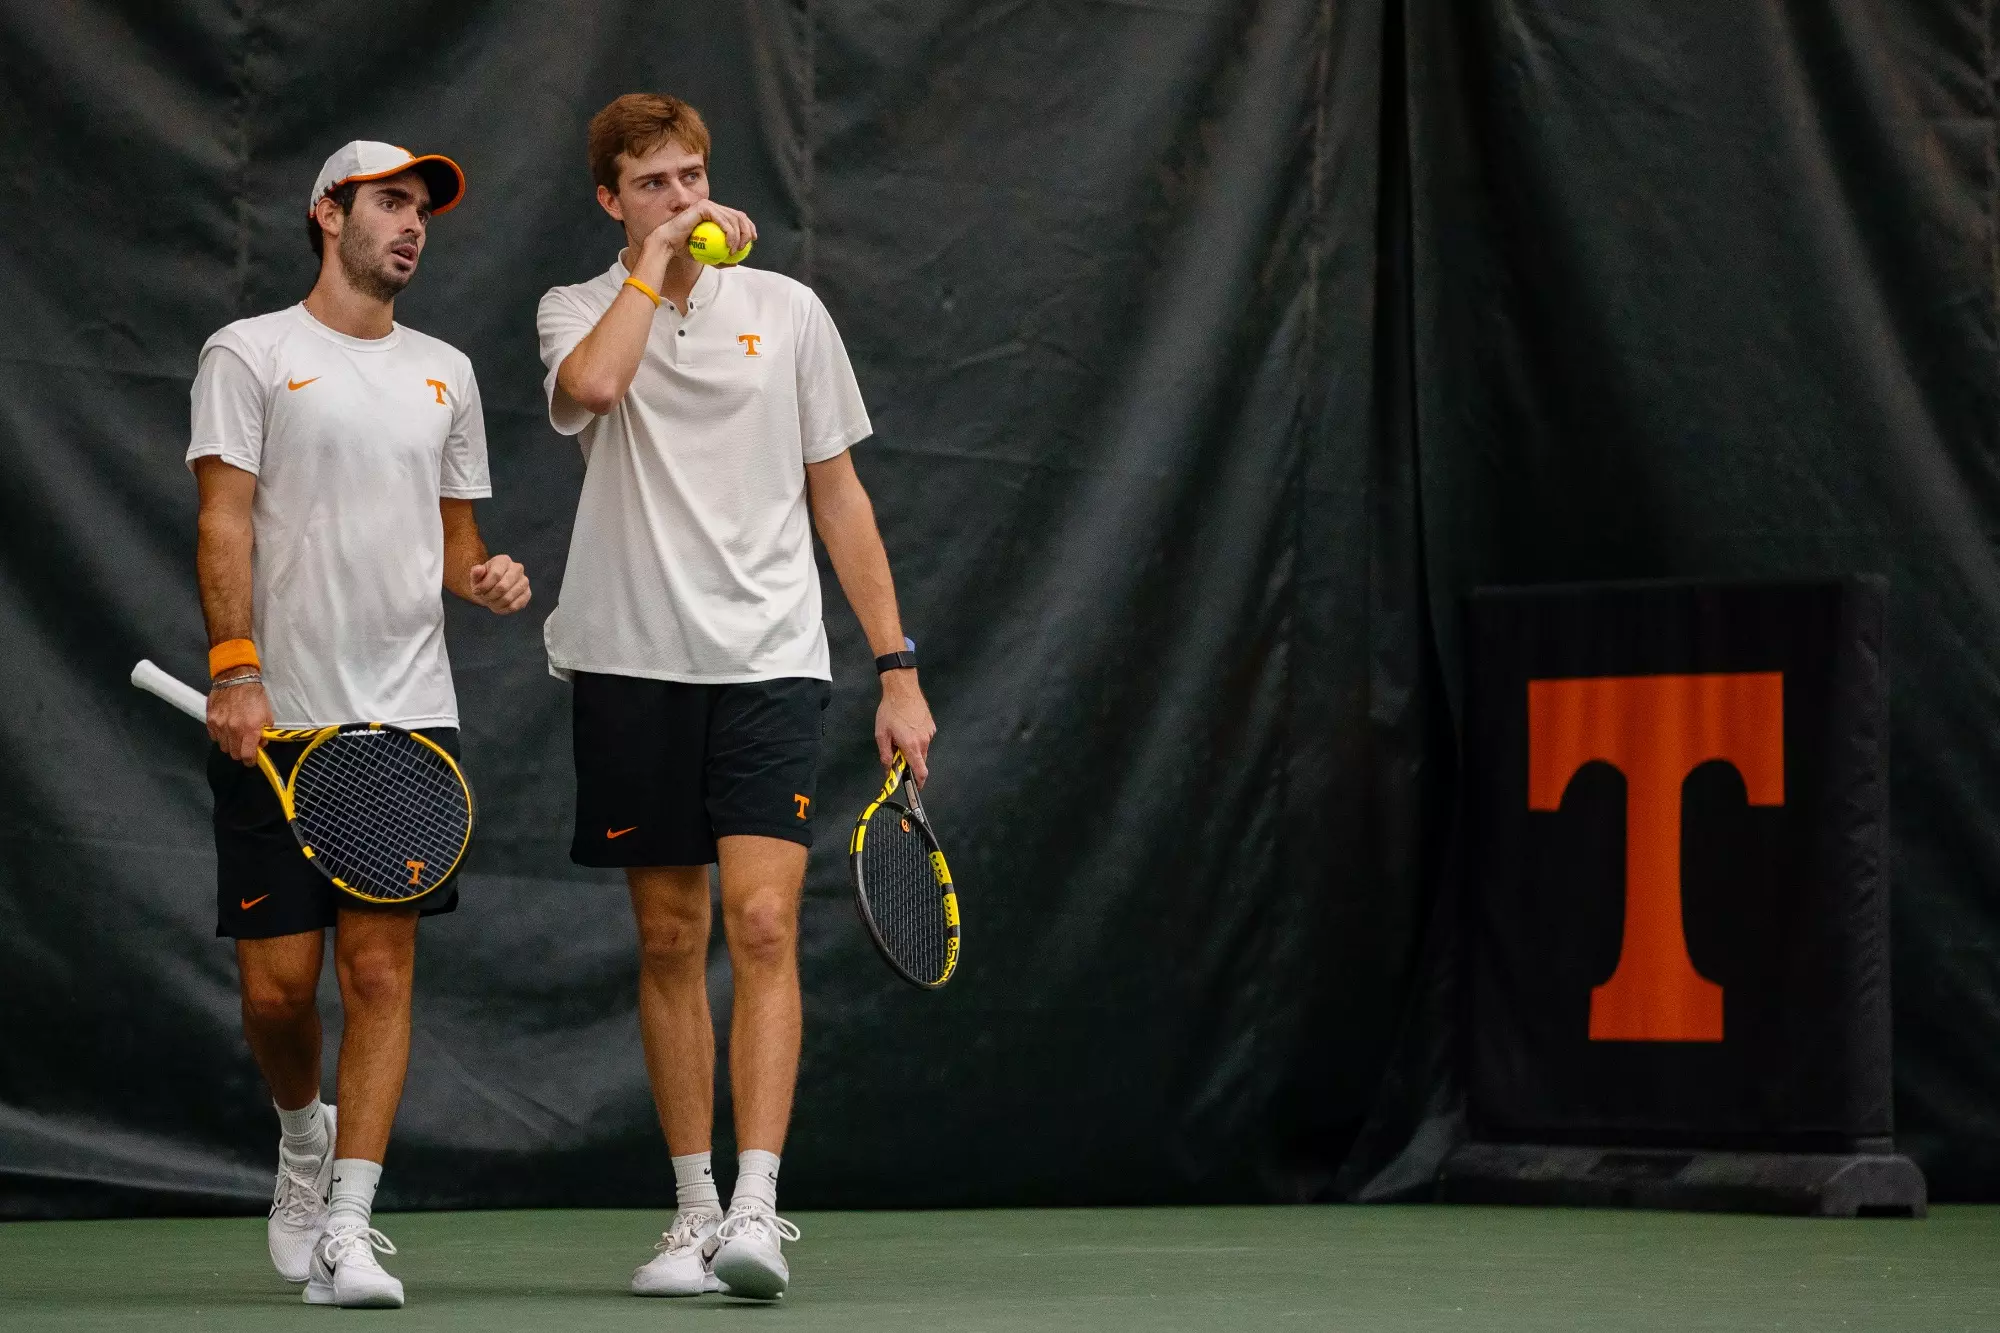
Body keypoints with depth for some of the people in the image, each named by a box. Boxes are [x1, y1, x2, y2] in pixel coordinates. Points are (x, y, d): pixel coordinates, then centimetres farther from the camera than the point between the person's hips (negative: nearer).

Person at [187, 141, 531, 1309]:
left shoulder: (445, 373, 17)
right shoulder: (252, 354, 3)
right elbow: (225, 522, -5)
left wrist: (488, 577, 1)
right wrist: (236, 666, -16)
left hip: (408, 715, 3)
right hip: (275, 721, -3)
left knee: (381, 969, -6)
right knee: (277, 982, -2)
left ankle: (345, 1229, -6)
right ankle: (304, 1135, 29)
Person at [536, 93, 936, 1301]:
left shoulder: (787, 309, 8)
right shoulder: (579, 310, 5)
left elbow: (839, 497, 11)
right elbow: (589, 386, -21)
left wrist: (900, 670, 6)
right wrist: (657, 258, -10)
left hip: (770, 660, 0)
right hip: (634, 661, 1)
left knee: (763, 924, -14)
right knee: (670, 943, 6)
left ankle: (757, 1211, -19)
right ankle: (693, 1211, 15)